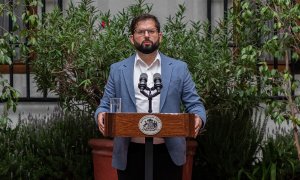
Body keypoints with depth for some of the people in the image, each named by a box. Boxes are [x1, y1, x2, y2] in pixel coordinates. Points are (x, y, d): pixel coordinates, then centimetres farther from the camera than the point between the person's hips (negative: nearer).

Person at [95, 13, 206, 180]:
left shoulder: (179, 68, 5)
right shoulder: (118, 70, 7)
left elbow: (194, 104, 4)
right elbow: (105, 105, 8)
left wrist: (198, 118, -18)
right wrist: (101, 115, -15)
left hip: (168, 152, 0)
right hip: (130, 153, 0)